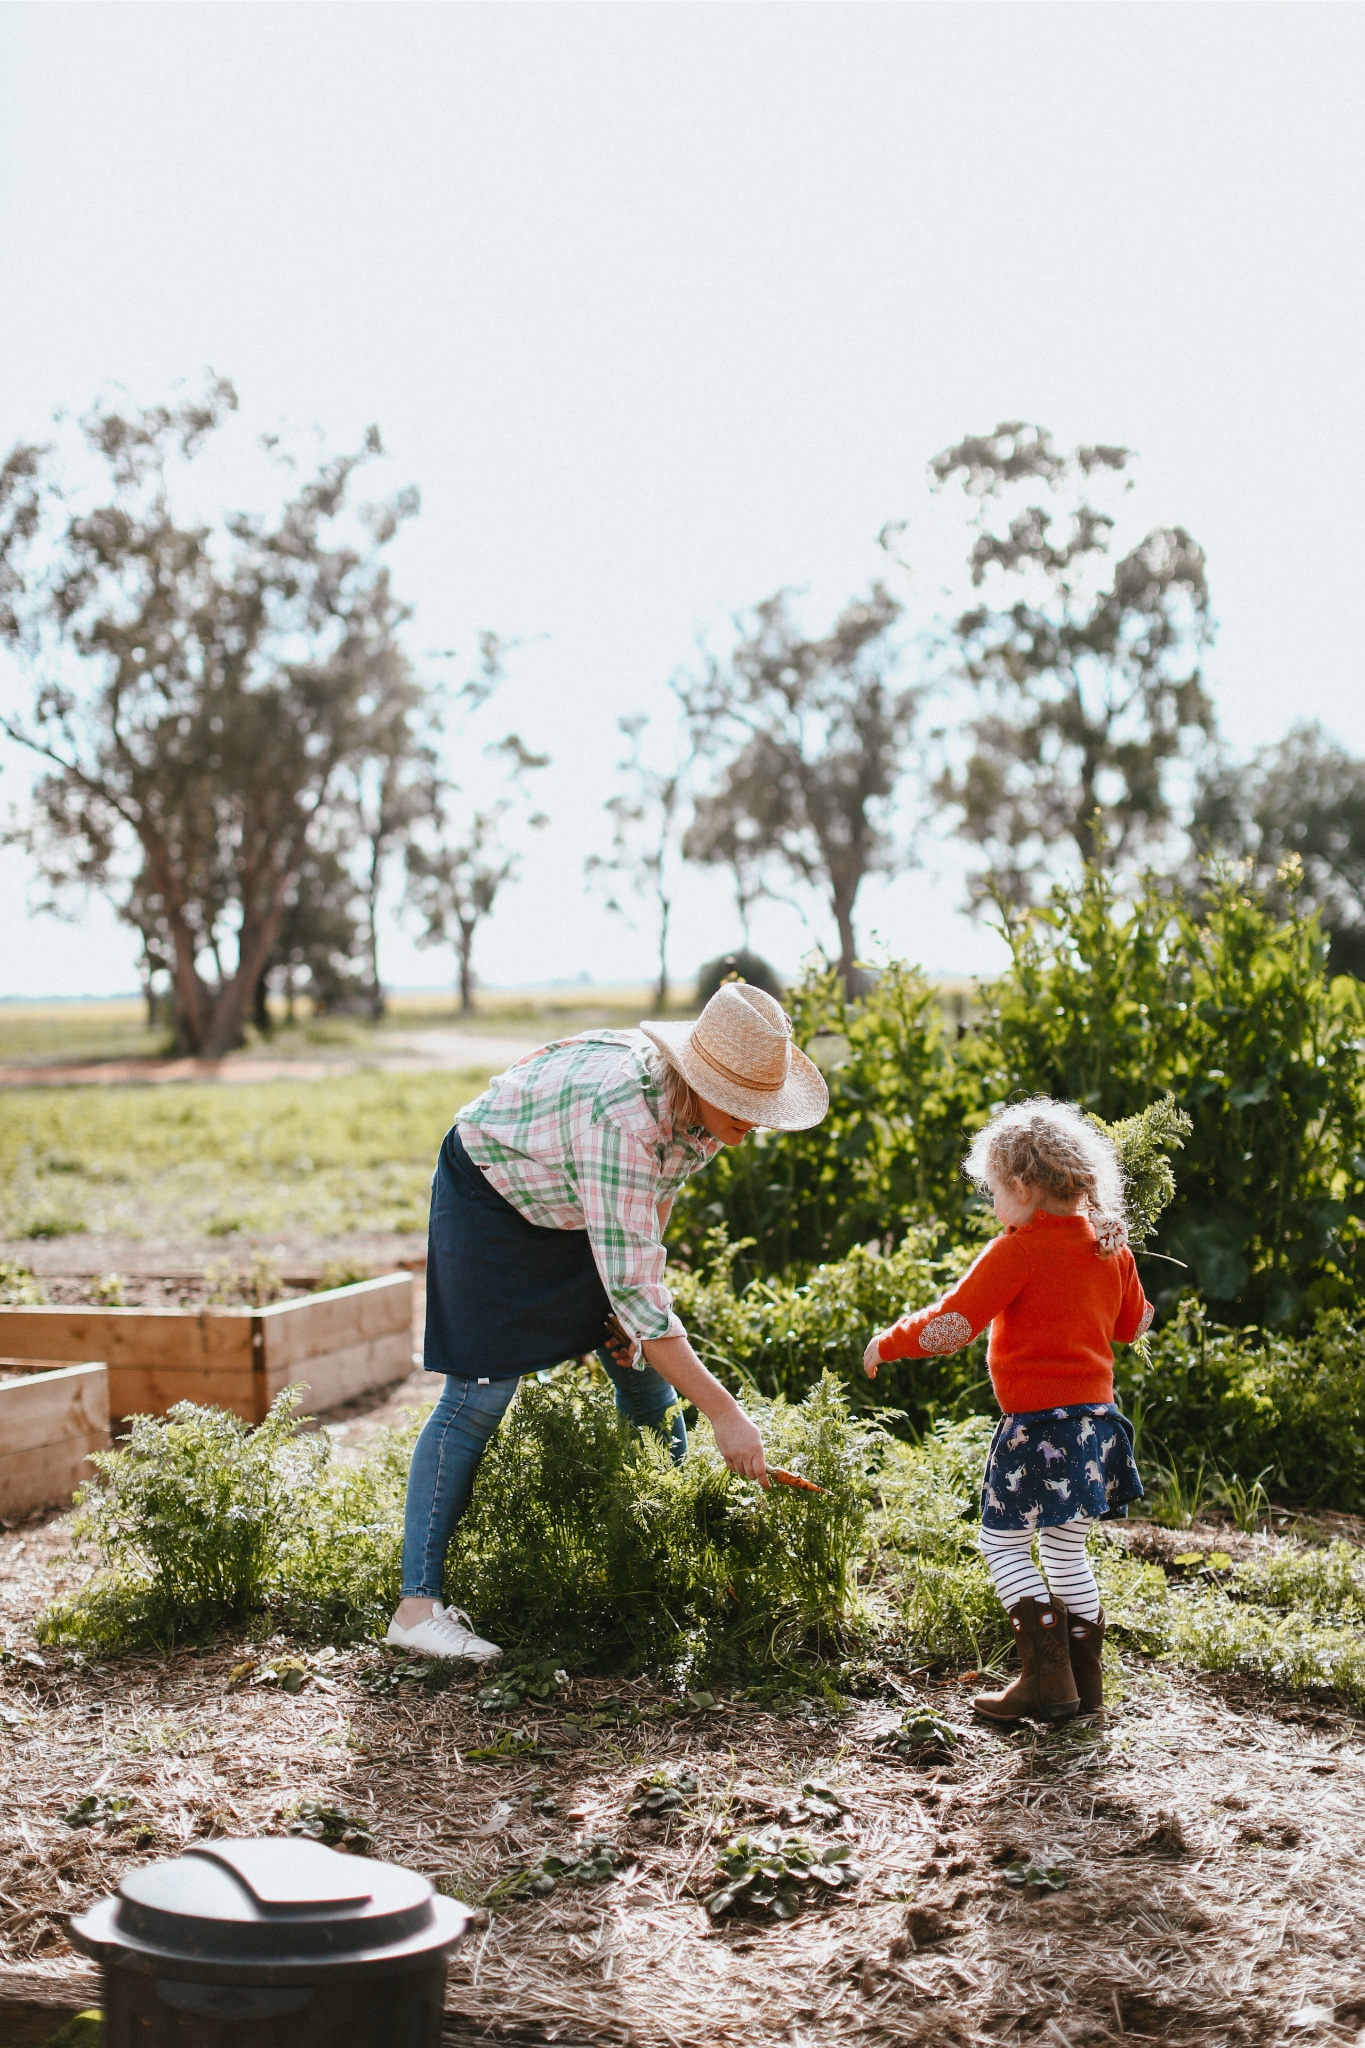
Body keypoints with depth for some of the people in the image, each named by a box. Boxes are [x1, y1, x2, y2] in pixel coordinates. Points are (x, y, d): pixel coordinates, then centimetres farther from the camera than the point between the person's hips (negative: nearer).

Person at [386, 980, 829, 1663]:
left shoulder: (704, 1105, -16)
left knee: (646, 1374, 4)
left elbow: (662, 1186, 6)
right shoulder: (621, 1118, -41)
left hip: (574, 1203, 8)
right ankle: (418, 1606, -11)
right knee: (481, 1392, -14)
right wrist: (724, 1413, -39)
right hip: (489, 1192, -8)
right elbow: (631, 1288, -40)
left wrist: (640, 1309, 0)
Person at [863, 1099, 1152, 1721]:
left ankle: (1047, 1676, -3)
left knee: (1005, 1542, 2)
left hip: (1038, 1422, -8)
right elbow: (1132, 1323, 21)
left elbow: (950, 1325, -16)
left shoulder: (1018, 1250, -15)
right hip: (1096, 1414, 8)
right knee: (1066, 1551, 18)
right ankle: (1084, 1681, 21)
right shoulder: (1110, 1248, 6)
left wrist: (887, 1343, -1)